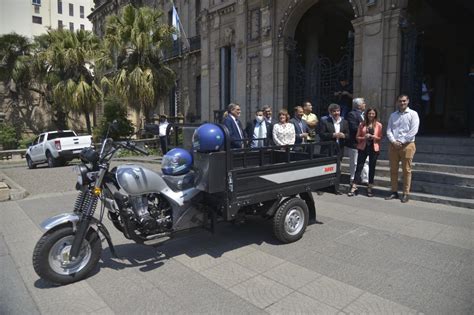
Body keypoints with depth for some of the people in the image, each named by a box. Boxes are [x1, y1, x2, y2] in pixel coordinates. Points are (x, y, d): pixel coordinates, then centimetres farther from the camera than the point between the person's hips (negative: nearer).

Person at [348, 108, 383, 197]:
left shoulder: (379, 125, 3)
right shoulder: (362, 124, 5)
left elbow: (380, 138, 4)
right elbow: (357, 137, 6)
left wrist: (373, 136, -15)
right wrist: (364, 137, -13)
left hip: (374, 148, 0)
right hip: (363, 148, 0)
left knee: (372, 168, 7)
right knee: (359, 166, -1)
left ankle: (370, 188, 17)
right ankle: (354, 187, 1)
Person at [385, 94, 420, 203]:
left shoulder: (413, 114, 1)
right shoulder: (393, 115, 14)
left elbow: (413, 131, -8)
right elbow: (389, 130, 8)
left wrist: (401, 142, -13)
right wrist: (393, 141, -8)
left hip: (407, 145, -4)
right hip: (393, 145, 4)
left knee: (406, 170, -1)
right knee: (393, 170, 6)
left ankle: (406, 194, 5)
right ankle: (394, 192, 14)